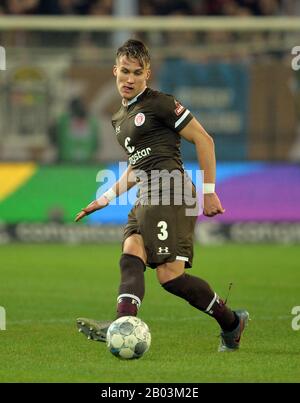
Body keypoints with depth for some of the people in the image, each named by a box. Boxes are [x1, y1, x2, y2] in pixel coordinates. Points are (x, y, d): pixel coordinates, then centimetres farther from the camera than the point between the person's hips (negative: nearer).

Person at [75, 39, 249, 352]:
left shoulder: (159, 103, -1)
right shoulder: (120, 118, 25)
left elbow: (204, 140, -1)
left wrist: (209, 192, -4)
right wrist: (107, 198, 29)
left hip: (169, 190, -8)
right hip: (146, 198, 8)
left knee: (170, 274, -17)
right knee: (131, 255, -19)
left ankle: (231, 322, 0)